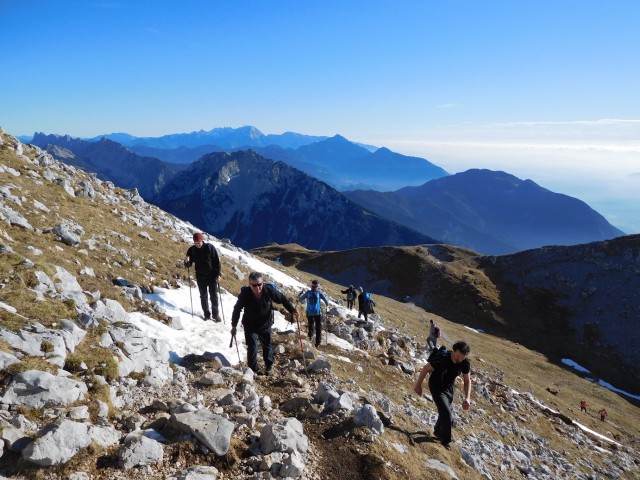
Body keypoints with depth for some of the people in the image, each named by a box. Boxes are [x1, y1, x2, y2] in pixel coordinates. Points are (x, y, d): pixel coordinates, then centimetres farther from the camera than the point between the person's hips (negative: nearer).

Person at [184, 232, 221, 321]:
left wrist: (218, 274, -13)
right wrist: (186, 261, -23)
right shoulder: (192, 250, -5)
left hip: (212, 276, -2)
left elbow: (217, 261, -8)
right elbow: (188, 265, 1)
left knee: (213, 296, 5)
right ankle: (207, 314, 21)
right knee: (203, 296, 10)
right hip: (200, 277, 2)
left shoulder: (210, 247, -13)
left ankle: (215, 314, 18)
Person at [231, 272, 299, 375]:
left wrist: (292, 310, -16)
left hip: (265, 325, 2)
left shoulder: (269, 290, -25)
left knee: (267, 346, 16)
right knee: (252, 347, -6)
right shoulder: (245, 294, -26)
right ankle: (253, 370, 12)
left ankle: (268, 367, 36)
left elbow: (283, 299, -9)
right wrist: (234, 326, -5)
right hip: (250, 326, -2)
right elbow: (237, 310, -11)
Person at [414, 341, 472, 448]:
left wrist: (467, 398, -18)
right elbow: (425, 369, -19)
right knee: (447, 415, -13)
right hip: (436, 387, -5)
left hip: (449, 388, 5)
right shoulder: (442, 358, -34)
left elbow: (467, 380, -6)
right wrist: (418, 384, -9)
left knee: (444, 413, 21)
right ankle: (445, 441, 8)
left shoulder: (465, 363, -20)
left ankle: (438, 432, 48)